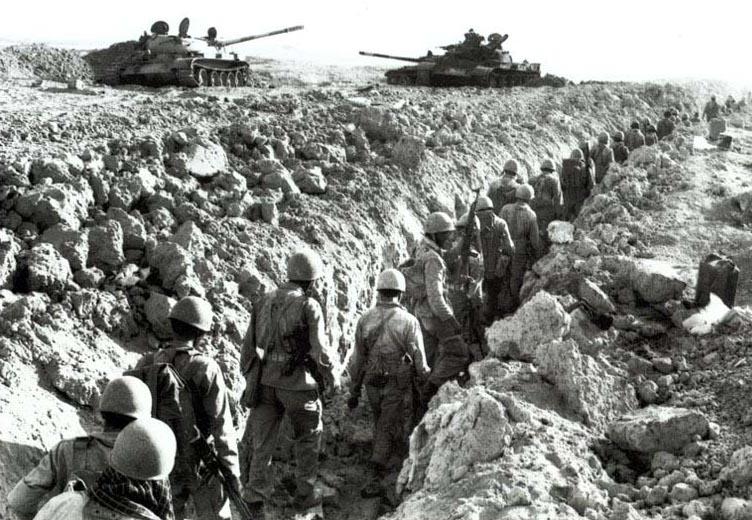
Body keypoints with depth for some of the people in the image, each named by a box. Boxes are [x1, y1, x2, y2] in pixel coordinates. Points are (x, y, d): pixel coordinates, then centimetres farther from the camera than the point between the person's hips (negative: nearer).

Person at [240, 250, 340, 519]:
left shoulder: (264, 302, 5)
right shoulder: (309, 306, -12)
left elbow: (249, 345, 9)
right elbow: (320, 350, -13)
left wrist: (249, 378, 20)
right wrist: (333, 378, 2)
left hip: (266, 383, 4)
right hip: (298, 384, -4)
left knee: (263, 441, 12)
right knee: (308, 439, 17)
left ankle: (255, 497, 8)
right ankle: (305, 494, 26)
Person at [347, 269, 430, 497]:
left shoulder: (365, 320, -6)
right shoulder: (409, 322, -15)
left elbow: (357, 360, -1)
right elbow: (419, 360, -11)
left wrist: (354, 391, 8)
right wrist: (425, 387, 3)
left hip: (372, 384, 3)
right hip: (399, 385, -3)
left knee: (382, 424, 23)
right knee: (387, 429, 7)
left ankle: (383, 467, 36)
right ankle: (377, 478, 10)